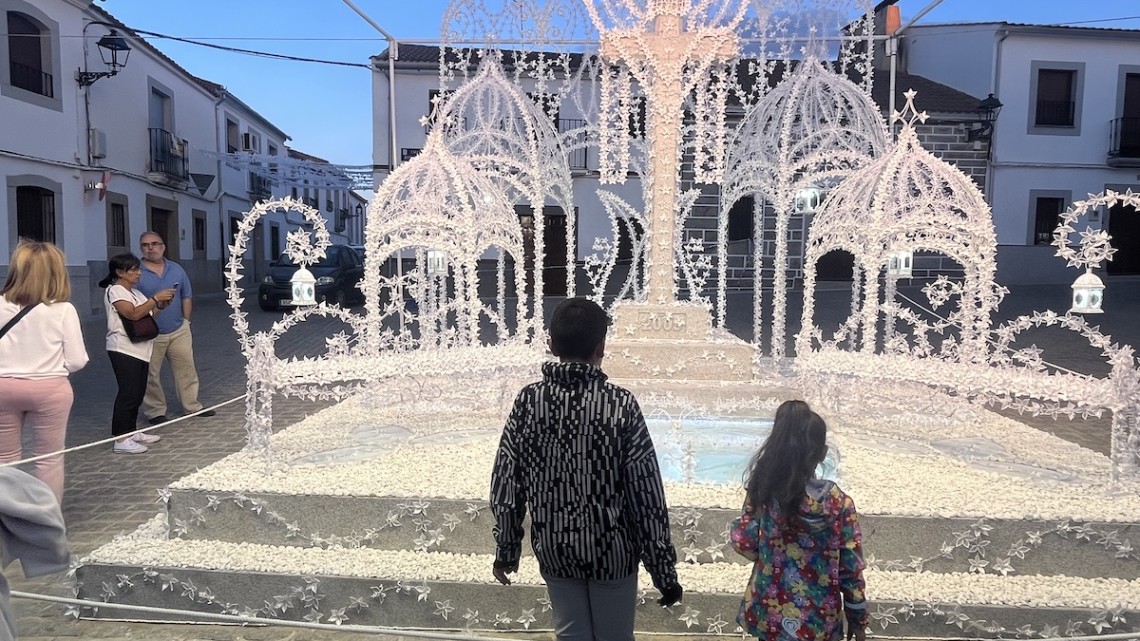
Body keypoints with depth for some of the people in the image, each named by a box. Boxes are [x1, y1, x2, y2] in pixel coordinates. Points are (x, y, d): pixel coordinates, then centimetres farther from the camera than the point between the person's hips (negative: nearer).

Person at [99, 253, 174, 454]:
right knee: (128, 394, -10)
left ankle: (131, 432, 22)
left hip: (140, 350, 9)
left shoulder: (135, 292, 18)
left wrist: (160, 305, 3)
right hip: (124, 350, -9)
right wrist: (155, 298, -20)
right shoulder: (115, 291, -10)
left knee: (137, 393, 13)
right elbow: (133, 313, -23)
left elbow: (147, 315, 20)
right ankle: (121, 440, -5)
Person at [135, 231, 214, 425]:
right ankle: (155, 411, 15)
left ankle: (192, 405, 21)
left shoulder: (176, 269, 7)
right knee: (151, 375, 3)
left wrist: (186, 321, 9)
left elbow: (187, 297, 13)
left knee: (187, 369, 10)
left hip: (179, 331, 4)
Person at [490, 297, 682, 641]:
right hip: (611, 550, -2)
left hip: (554, 549, 2)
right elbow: (646, 496, -15)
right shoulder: (621, 404, -17)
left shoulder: (527, 401, -9)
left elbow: (505, 485, -3)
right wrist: (665, 571, -6)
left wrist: (505, 551, 11)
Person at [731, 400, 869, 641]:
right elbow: (851, 567, -11)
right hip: (817, 621, -1)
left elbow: (744, 544, -6)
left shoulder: (763, 492, -15)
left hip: (770, 614, 1)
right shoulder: (838, 503, -19)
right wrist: (858, 619, 2)